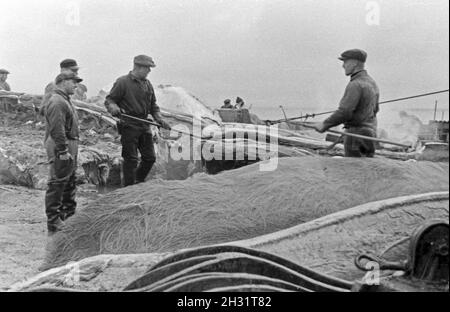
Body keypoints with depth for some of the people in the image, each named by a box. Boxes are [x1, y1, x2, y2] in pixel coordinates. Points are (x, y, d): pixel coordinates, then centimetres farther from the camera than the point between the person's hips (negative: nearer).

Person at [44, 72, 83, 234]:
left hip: (69, 148, 11)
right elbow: (57, 130, -24)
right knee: (57, 185, -5)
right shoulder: (57, 102, -17)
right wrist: (63, 151, -24)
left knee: (69, 183, 19)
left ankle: (69, 215, 31)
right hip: (60, 149, -11)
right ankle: (54, 224, 1)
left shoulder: (64, 100, 18)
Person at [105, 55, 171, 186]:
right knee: (131, 159, -5)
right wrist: (114, 108, -27)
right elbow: (109, 100, -5)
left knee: (150, 157, 9)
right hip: (129, 126, -7)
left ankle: (139, 183, 29)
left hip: (144, 126, 7)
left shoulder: (147, 84, 14)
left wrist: (159, 119, 6)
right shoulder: (122, 82, -6)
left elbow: (153, 105, 21)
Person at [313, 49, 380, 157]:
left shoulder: (355, 85, -18)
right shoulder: (372, 82, 13)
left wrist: (324, 125, -16)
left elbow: (344, 112, -24)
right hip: (370, 133, 10)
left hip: (356, 134, -10)